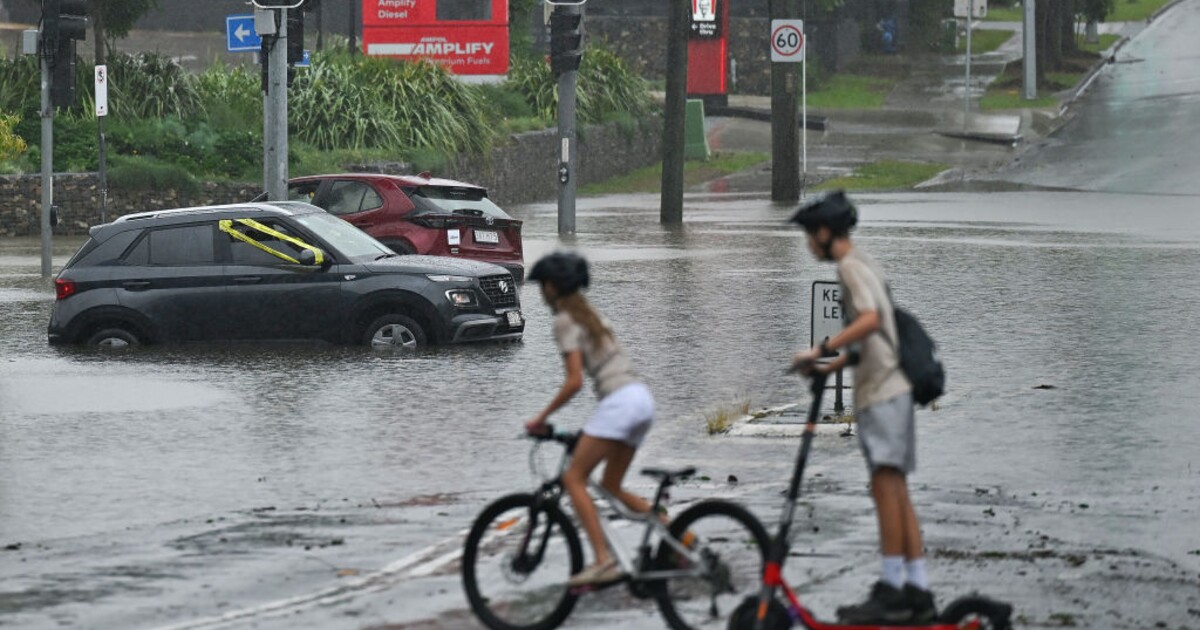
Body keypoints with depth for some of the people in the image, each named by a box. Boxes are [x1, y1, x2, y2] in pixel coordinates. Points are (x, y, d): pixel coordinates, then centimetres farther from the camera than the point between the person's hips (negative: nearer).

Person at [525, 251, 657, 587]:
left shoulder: (565, 322, -4)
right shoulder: (590, 315, 23)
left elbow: (574, 381, -13)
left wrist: (541, 418, -5)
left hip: (619, 400, -9)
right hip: (642, 397, 9)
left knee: (574, 478, -7)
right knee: (611, 486, 15)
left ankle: (603, 559, -19)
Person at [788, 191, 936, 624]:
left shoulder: (850, 266, -8)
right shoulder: (866, 266, 23)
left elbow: (869, 320, -24)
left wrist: (820, 351, -24)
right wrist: (832, 366, 24)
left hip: (881, 392, -10)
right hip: (890, 389, 10)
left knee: (886, 486, -11)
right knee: (896, 491, 9)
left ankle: (892, 592, -14)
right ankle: (917, 592, 8)